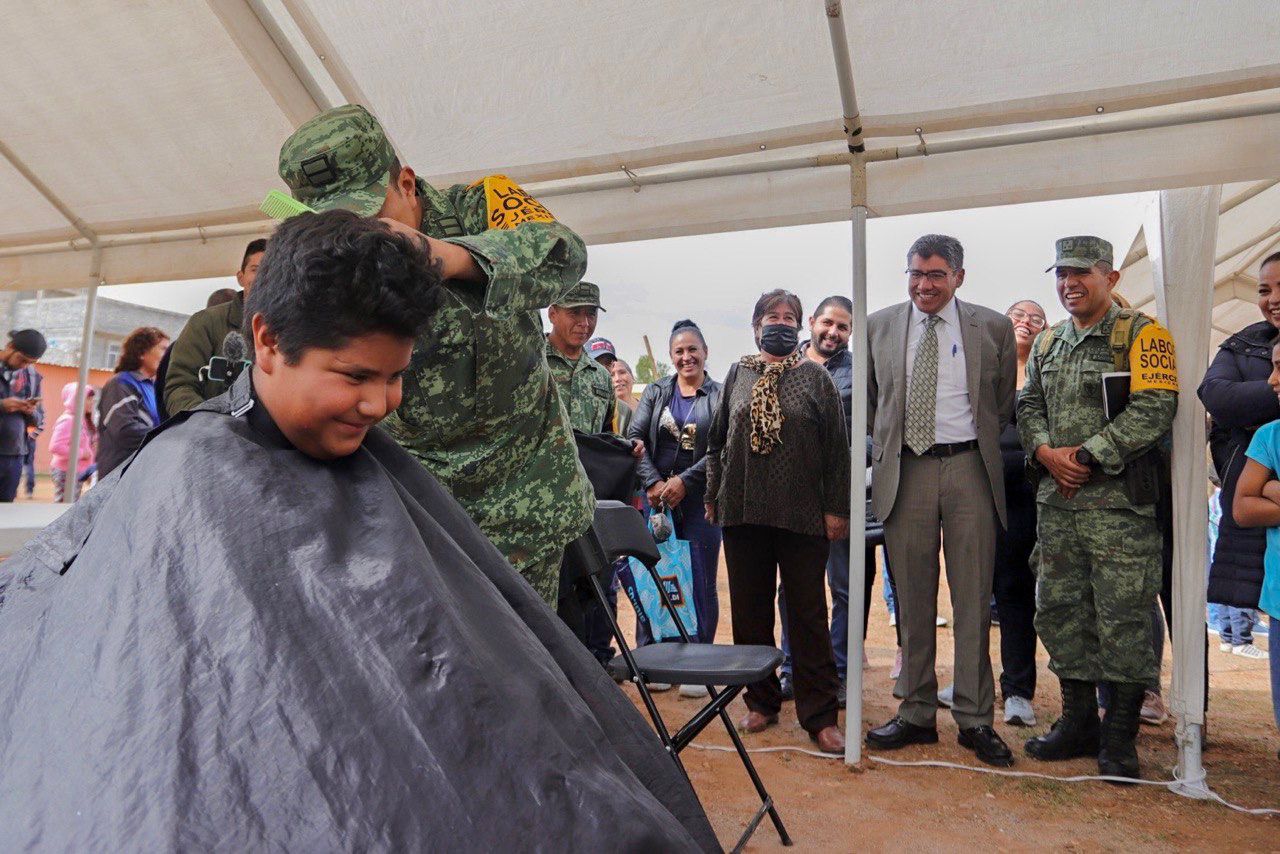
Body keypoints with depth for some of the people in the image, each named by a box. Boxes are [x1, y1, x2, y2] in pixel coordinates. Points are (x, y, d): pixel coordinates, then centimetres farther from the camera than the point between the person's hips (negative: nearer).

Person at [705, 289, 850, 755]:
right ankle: (761, 701, 26)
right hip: (743, 511, 3)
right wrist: (713, 496, 12)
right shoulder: (738, 375, 10)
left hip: (803, 513, -2)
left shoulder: (815, 377, 4)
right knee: (749, 611, 10)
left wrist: (837, 507, -4)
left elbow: (837, 448, 1)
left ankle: (819, 715, 13)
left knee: (808, 614, 3)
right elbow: (717, 442, 15)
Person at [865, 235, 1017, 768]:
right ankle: (917, 714, 19)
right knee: (912, 601, 8)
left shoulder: (992, 328, 4)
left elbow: (1004, 404, 13)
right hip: (904, 470, 1)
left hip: (968, 468, -1)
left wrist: (980, 446, 9)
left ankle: (975, 719, 15)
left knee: (973, 601, 3)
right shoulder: (878, 327, 7)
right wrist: (886, 448, 11)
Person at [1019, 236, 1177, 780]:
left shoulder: (1142, 335, -3)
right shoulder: (1046, 343, 16)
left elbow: (1155, 409, -12)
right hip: (1056, 499, 6)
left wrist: (1087, 455, -15)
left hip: (1120, 501, -6)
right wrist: (1047, 451, -4)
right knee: (1059, 611, 10)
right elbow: (1028, 404, 15)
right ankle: (1079, 721, 25)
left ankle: (1120, 737, 14)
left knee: (1122, 619, -1)